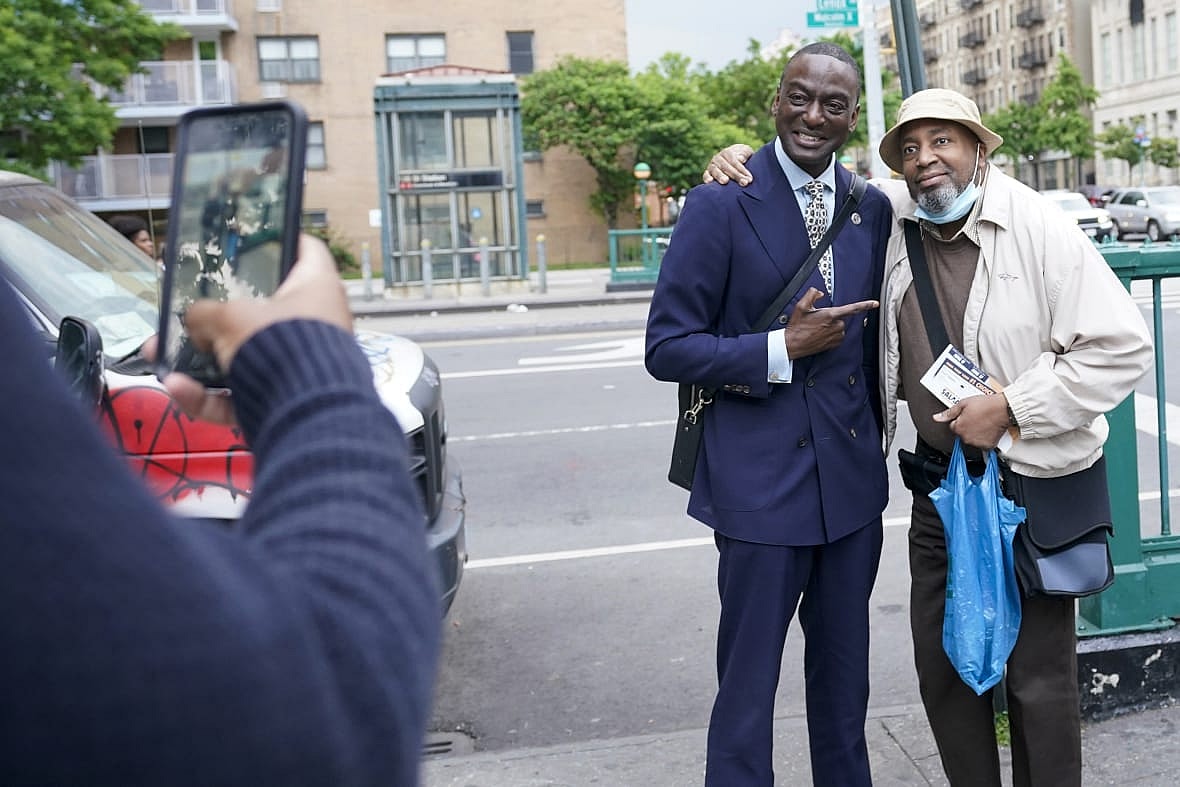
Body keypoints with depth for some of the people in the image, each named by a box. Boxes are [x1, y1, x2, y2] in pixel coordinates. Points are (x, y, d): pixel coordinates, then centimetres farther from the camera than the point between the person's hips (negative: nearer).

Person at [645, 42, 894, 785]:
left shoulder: (872, 209, 7)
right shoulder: (720, 205, -9)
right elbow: (668, 347, -11)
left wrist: (879, 438, 12)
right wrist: (782, 349, -19)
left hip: (853, 477, 5)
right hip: (761, 480, -5)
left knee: (845, 674, 20)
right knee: (748, 684, 5)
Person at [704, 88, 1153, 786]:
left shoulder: (1044, 231, -13)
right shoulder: (897, 218, 2)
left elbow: (1122, 348, -14)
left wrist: (1009, 409, -17)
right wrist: (742, 159, -1)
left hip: (1035, 485, -5)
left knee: (1040, 680, 6)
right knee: (942, 665, 15)